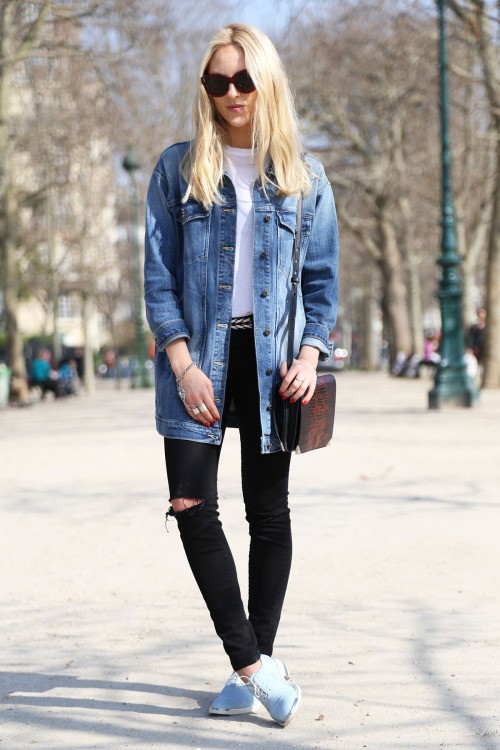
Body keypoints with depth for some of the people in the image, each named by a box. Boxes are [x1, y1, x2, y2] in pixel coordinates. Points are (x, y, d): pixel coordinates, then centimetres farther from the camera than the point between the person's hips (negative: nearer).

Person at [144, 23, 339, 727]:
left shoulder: (303, 176, 7)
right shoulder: (178, 169, 4)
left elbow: (323, 278, 8)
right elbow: (158, 273, 1)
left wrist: (309, 355, -7)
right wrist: (182, 362, -10)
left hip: (270, 356, 1)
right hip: (198, 354, 0)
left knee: (269, 513, 4)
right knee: (192, 505, -12)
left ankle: (253, 664, 15)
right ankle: (254, 663, -7)